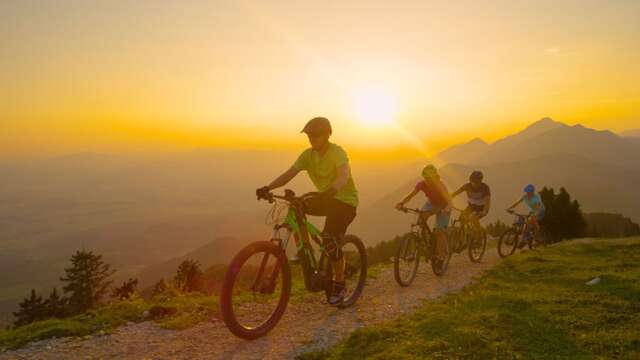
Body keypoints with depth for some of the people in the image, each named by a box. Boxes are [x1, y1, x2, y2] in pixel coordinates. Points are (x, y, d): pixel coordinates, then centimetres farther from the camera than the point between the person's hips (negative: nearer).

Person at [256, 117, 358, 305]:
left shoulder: (337, 152, -20)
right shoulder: (308, 155, -2)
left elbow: (344, 175, -38)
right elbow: (289, 174, -12)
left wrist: (329, 191, -58)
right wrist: (268, 188, -28)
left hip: (345, 200, -6)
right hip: (326, 198, 7)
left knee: (329, 237, -25)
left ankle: (339, 284, -5)